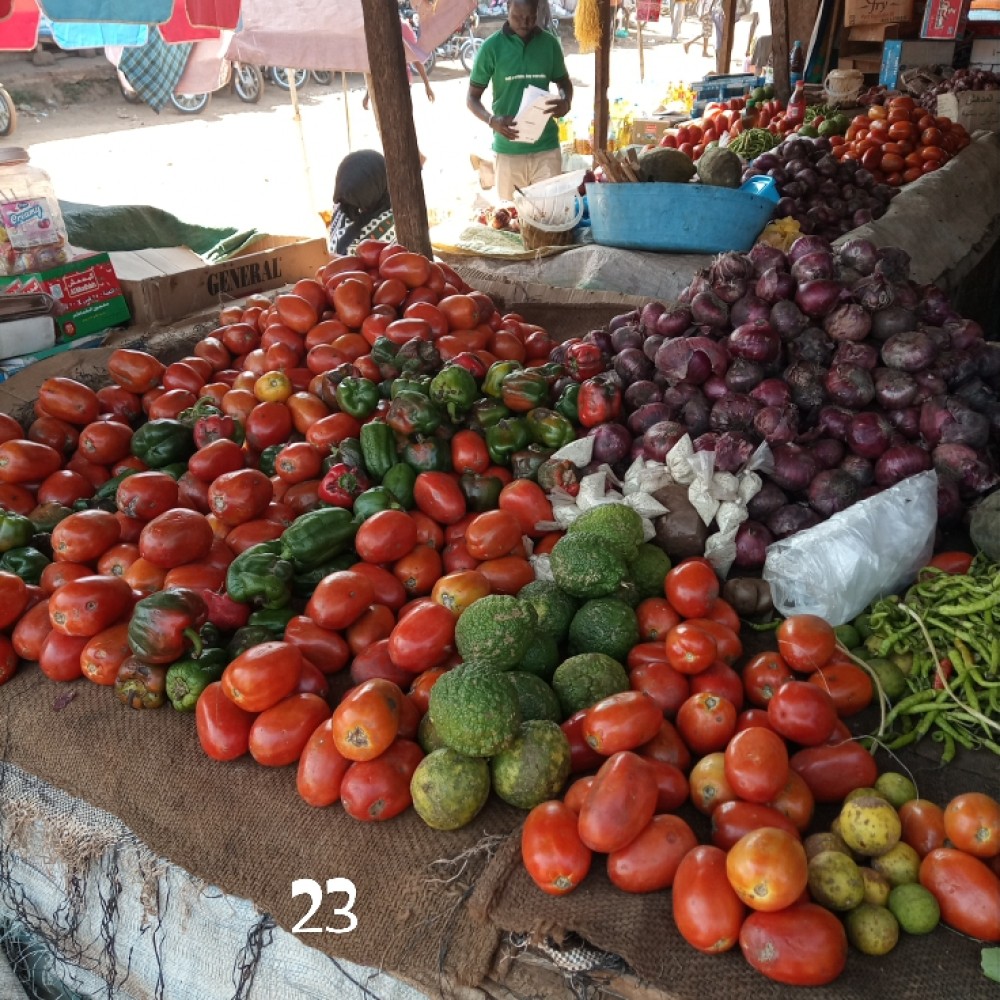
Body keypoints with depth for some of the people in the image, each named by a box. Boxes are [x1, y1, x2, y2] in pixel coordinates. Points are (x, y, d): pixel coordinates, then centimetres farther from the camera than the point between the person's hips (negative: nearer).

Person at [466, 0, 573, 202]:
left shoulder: (549, 43, 3)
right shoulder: (492, 47, -3)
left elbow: (563, 82, 16)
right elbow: (472, 97, 1)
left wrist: (566, 102, -8)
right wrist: (492, 120, -20)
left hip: (546, 147, 2)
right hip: (509, 149, -1)